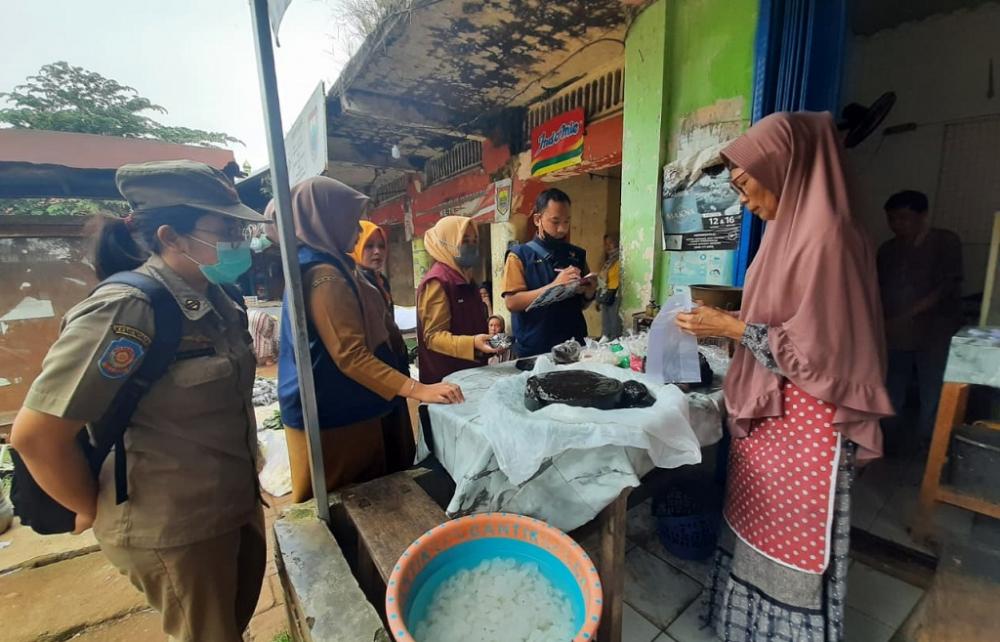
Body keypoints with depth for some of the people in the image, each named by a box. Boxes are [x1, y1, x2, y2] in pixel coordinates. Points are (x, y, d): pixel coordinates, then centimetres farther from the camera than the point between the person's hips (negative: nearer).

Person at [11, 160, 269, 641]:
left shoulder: (213, 299, 0)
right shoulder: (125, 312, -24)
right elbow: (35, 436, -23)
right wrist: (98, 511, -8)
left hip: (237, 507, 7)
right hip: (172, 531, -6)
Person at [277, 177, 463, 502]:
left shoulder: (330, 267, 12)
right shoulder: (324, 275, -22)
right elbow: (351, 357, -28)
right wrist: (418, 390, -31)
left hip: (340, 406, 10)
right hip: (336, 414, -10)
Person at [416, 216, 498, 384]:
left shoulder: (466, 280, 13)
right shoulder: (436, 282, -15)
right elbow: (433, 336, -20)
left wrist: (491, 343, 15)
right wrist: (471, 343, -33)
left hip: (472, 372, 9)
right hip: (445, 378, -8)